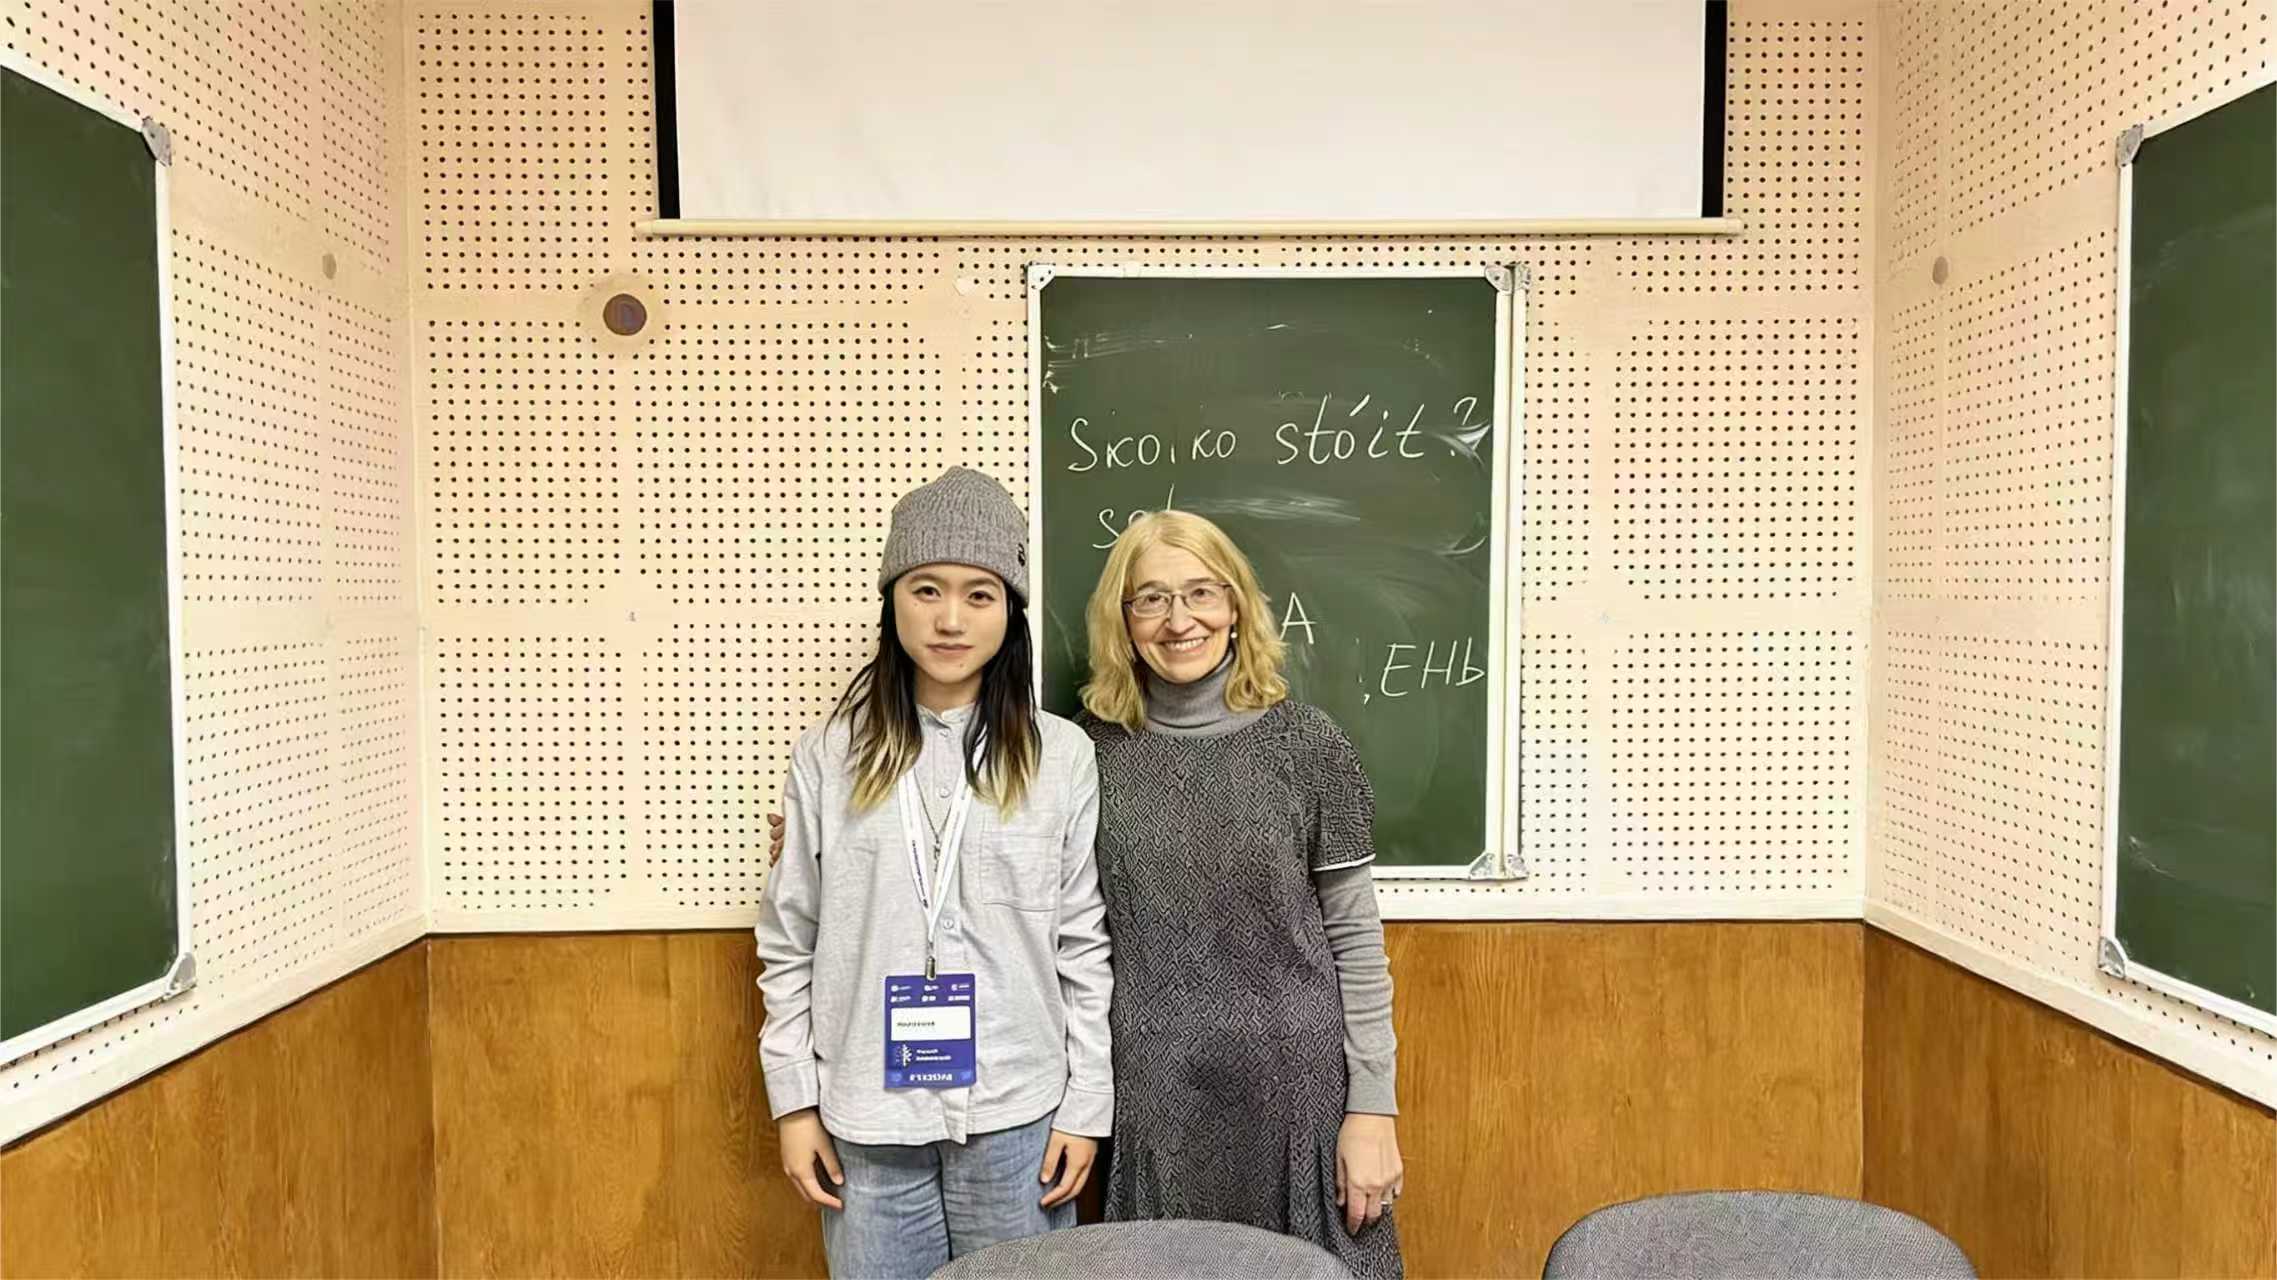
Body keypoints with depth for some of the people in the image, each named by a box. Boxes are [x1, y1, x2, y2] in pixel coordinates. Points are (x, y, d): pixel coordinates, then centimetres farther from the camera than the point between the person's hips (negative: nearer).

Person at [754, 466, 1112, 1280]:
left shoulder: (1062, 757, -3)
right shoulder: (830, 754, -1)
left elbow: (1084, 949, 0)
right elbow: (788, 943, 3)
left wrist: (1086, 1106, 0)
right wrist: (794, 1100, 1)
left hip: (1017, 1119, 0)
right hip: (866, 1124, 1)